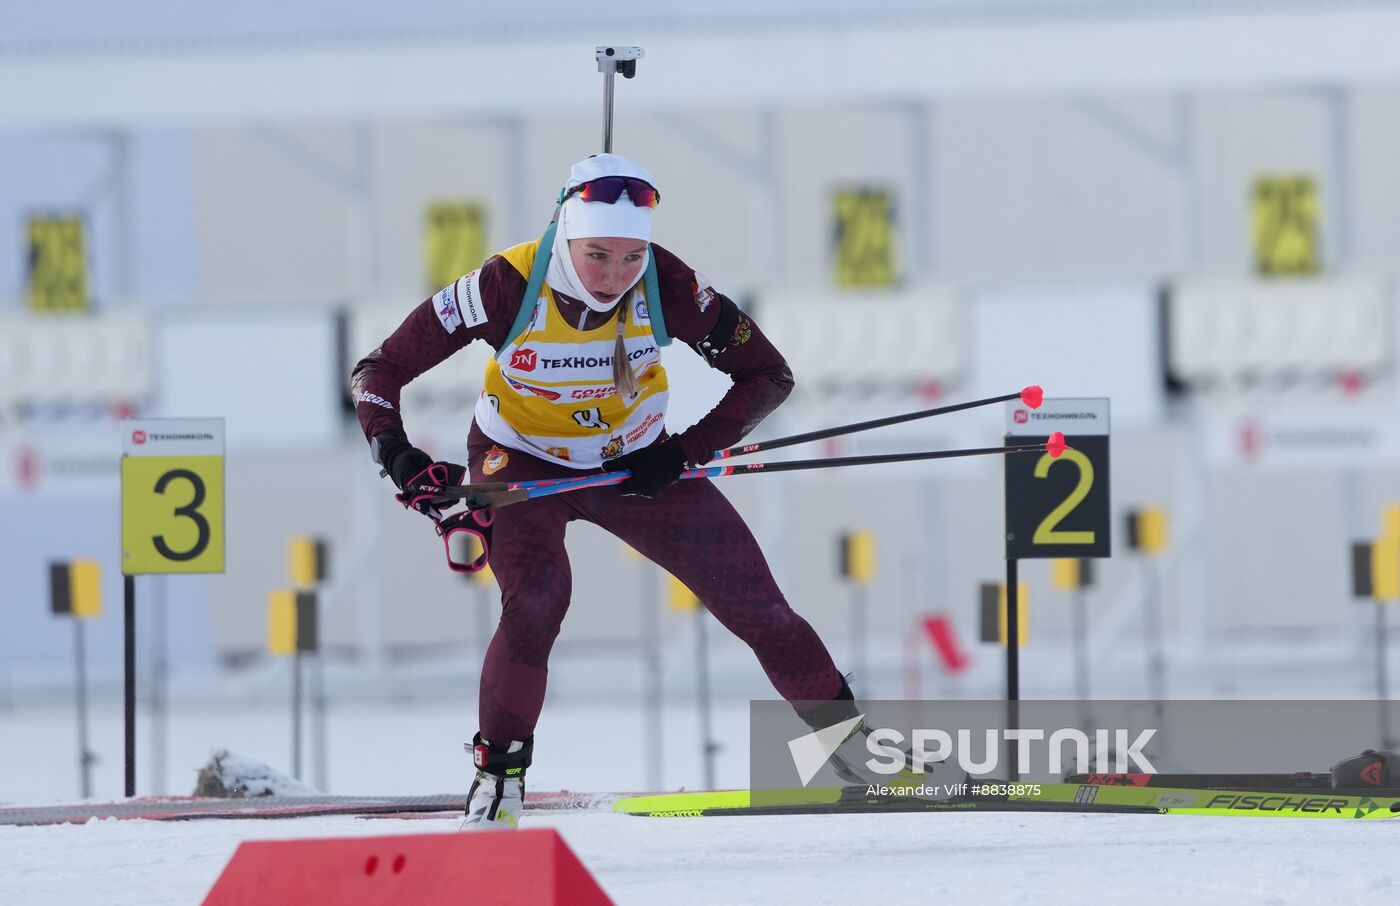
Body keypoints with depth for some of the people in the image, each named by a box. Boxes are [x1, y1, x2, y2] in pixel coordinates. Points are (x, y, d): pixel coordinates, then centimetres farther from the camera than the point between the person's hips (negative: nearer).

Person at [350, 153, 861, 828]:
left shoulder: (665, 286, -25)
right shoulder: (508, 286, -29)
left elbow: (767, 374, -13)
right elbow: (379, 372, -21)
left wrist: (683, 453, -22)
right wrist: (396, 456, -38)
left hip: (634, 462, 2)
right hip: (522, 462, -2)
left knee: (754, 602, 0)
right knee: (535, 601, -28)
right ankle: (499, 771, -9)